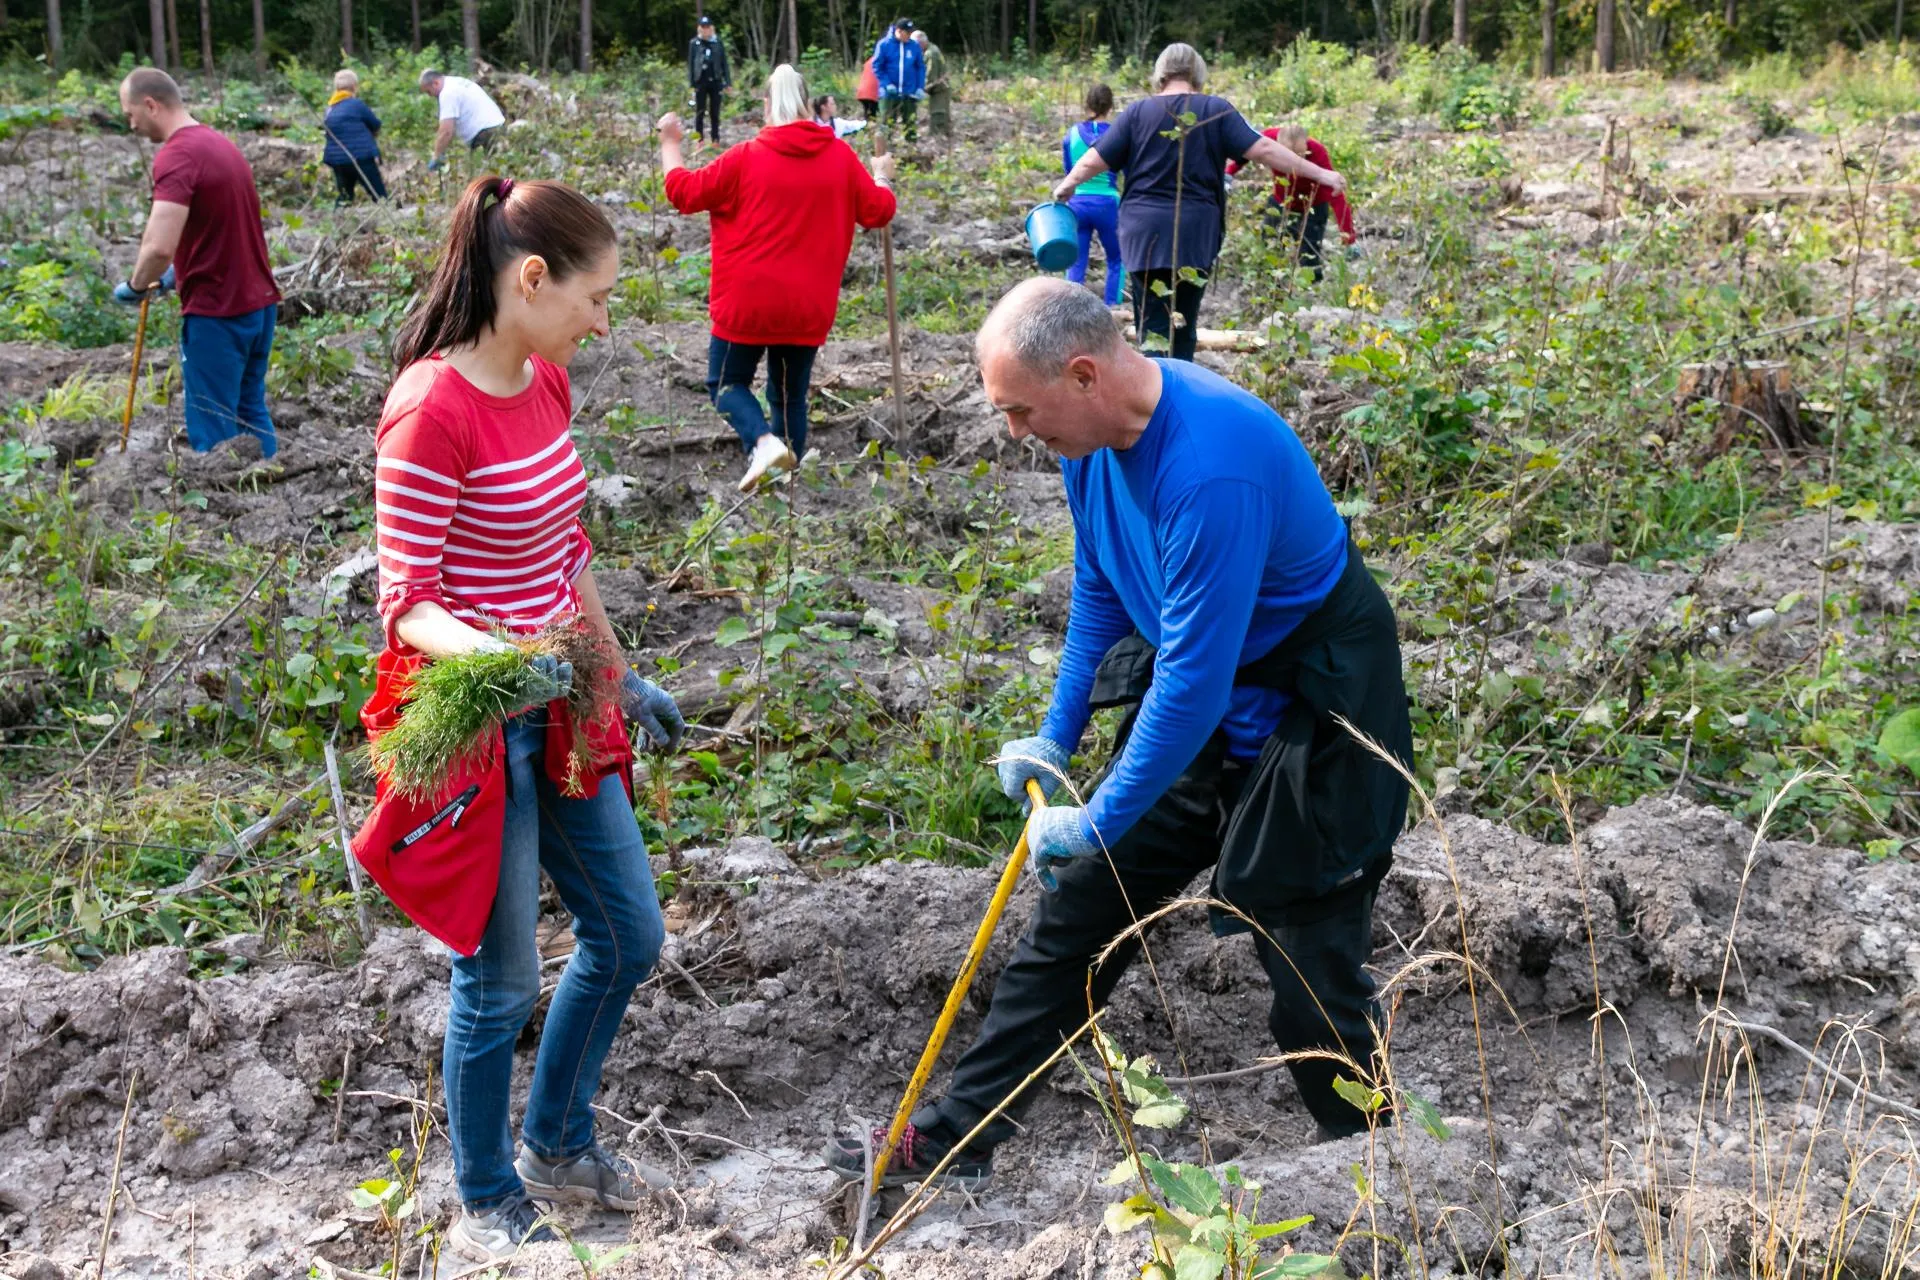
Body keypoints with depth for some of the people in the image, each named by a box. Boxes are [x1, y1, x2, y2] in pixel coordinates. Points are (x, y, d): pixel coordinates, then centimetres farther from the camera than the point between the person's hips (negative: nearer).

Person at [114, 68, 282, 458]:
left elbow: (159, 246, -27)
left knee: (214, 431, 0)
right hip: (259, 303, 9)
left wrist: (135, 285, -9)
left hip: (216, 312, -9)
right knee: (251, 413, 18)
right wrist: (178, 272, 21)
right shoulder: (221, 143, 12)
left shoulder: (176, 155, -17)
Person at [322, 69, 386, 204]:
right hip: (361, 157, -6)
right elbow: (376, 125, 3)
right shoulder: (356, 104, -6)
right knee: (380, 196, -3)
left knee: (345, 197, 16)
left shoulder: (330, 109, 13)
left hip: (337, 160, 6)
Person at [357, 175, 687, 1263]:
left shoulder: (545, 382, 4)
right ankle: (488, 1207, 27)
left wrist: (623, 679, 19)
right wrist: (499, 657, -38)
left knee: (630, 935, 17)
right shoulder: (433, 410, -22)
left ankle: (558, 1143, 39)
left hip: (556, 708, 9)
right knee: (502, 982, 4)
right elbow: (406, 603, -20)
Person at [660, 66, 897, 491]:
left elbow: (684, 192, -3)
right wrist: (881, 177, 28)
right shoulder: (841, 157, -1)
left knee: (726, 382, 13)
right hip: (808, 308, 3)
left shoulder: (746, 158, -9)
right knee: (790, 394, 16)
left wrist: (670, 144, 13)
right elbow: (879, 211, 7)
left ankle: (763, 442, -15)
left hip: (747, 303, -3)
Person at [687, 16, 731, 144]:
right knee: (700, 112, 2)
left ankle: (716, 139, 12)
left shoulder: (718, 43, 4)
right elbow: (690, 64, 3)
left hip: (715, 81, 1)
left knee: (715, 113, 6)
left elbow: (724, 63, 6)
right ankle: (700, 139, 8)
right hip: (700, 82, -1)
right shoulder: (694, 43, 2)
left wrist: (728, 82, 1)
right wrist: (691, 83, -3)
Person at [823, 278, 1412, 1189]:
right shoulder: (1095, 433, -4)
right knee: (1079, 902, 10)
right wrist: (1056, 738, 13)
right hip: (1191, 701, 8)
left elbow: (1197, 675, -30)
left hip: (1309, 715, -8)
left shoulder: (1210, 469, -33)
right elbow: (1099, 590, 12)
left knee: (1310, 962, -3)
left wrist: (1101, 821, -22)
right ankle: (956, 1137, 20)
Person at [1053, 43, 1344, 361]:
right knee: (1182, 328, 8)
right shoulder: (1216, 110, 1)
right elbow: (1263, 149, -5)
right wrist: (1319, 174, 0)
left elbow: (1095, 159, 5)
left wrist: (1067, 184, 25)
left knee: (1153, 326, 2)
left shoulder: (1138, 112, 5)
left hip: (1143, 230, 1)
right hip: (1194, 232, -1)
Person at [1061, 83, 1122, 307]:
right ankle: (1112, 308, 9)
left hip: (1077, 202, 2)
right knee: (1116, 260, 13)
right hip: (1107, 203, -2)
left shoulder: (1073, 133, 1)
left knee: (1076, 262, 7)